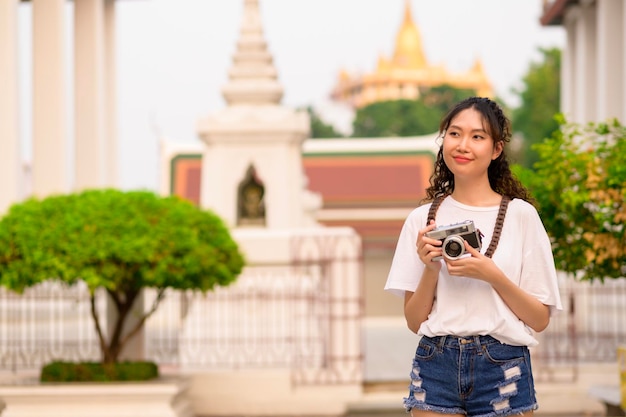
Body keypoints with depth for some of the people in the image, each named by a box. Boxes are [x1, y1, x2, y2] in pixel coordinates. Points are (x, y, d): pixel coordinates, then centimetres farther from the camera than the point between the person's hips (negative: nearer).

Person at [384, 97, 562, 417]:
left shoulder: (521, 215, -1)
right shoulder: (422, 219, 5)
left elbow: (540, 319, -1)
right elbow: (414, 321, 5)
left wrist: (493, 276, -14)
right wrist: (430, 269, -10)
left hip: (502, 368, -2)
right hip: (436, 366, 2)